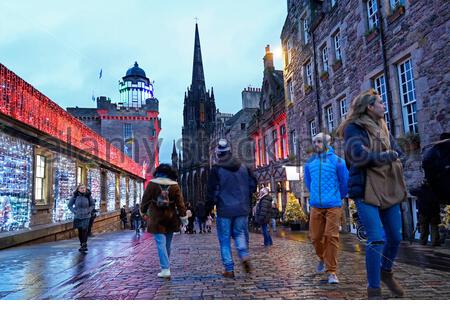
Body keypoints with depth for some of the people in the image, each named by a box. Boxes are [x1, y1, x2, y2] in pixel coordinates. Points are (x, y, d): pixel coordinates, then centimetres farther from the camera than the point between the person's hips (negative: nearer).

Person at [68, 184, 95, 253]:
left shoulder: (88, 196, -4)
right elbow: (69, 205, 7)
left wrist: (89, 211, -5)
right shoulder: (75, 196, -4)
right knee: (80, 231, 9)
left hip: (86, 216, -1)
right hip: (77, 217, 1)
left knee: (84, 229, -14)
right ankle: (82, 244, 23)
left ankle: (84, 244, -11)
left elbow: (93, 205, 8)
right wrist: (74, 211, -5)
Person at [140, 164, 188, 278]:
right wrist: (183, 217, 4)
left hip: (156, 219, -2)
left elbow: (145, 200, 3)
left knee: (160, 243, -2)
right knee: (167, 244, 16)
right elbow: (180, 203, -3)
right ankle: (165, 266, 31)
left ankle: (165, 269, -9)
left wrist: (143, 211, 21)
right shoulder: (174, 185, -3)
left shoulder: (152, 184, -5)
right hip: (171, 219, 2)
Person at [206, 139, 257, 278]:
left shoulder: (216, 169, -8)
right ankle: (245, 256, -2)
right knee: (239, 233, 21)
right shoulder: (244, 168, 5)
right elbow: (253, 186, 10)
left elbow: (212, 192, -9)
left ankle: (229, 269, 7)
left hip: (224, 210, -4)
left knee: (225, 240, 6)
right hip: (242, 209, 4)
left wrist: (208, 209, 2)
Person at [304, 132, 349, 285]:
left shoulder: (337, 161, -3)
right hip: (316, 206, 3)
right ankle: (322, 258, 36)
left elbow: (345, 182, 5)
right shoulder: (309, 163, 7)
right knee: (315, 237, 6)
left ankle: (331, 272, 2)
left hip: (333, 206, -3)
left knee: (331, 237, -6)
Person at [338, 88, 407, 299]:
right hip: (366, 191, -7)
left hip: (388, 190, 8)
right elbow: (357, 155, -19)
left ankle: (386, 273, 39)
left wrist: (394, 157, -10)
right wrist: (385, 156, -8)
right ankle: (374, 290, 1)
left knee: (395, 237, 14)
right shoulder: (354, 128, -5)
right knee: (376, 240, -12)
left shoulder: (382, 129, 18)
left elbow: (397, 153, 13)